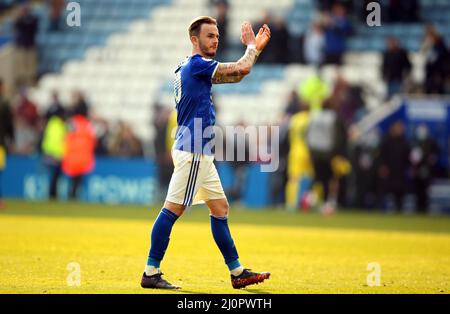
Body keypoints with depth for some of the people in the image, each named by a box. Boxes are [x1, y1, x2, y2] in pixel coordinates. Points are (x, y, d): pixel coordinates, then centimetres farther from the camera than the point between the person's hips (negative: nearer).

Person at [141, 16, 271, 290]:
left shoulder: (194, 68, 18)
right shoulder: (196, 64, -12)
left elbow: (236, 75, 28)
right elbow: (242, 68, -12)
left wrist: (256, 47, 22)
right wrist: (251, 45, 6)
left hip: (200, 154, 11)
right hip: (192, 151, -11)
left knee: (220, 208, 12)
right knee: (173, 209, -9)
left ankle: (237, 272, 15)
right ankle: (151, 273, -8)